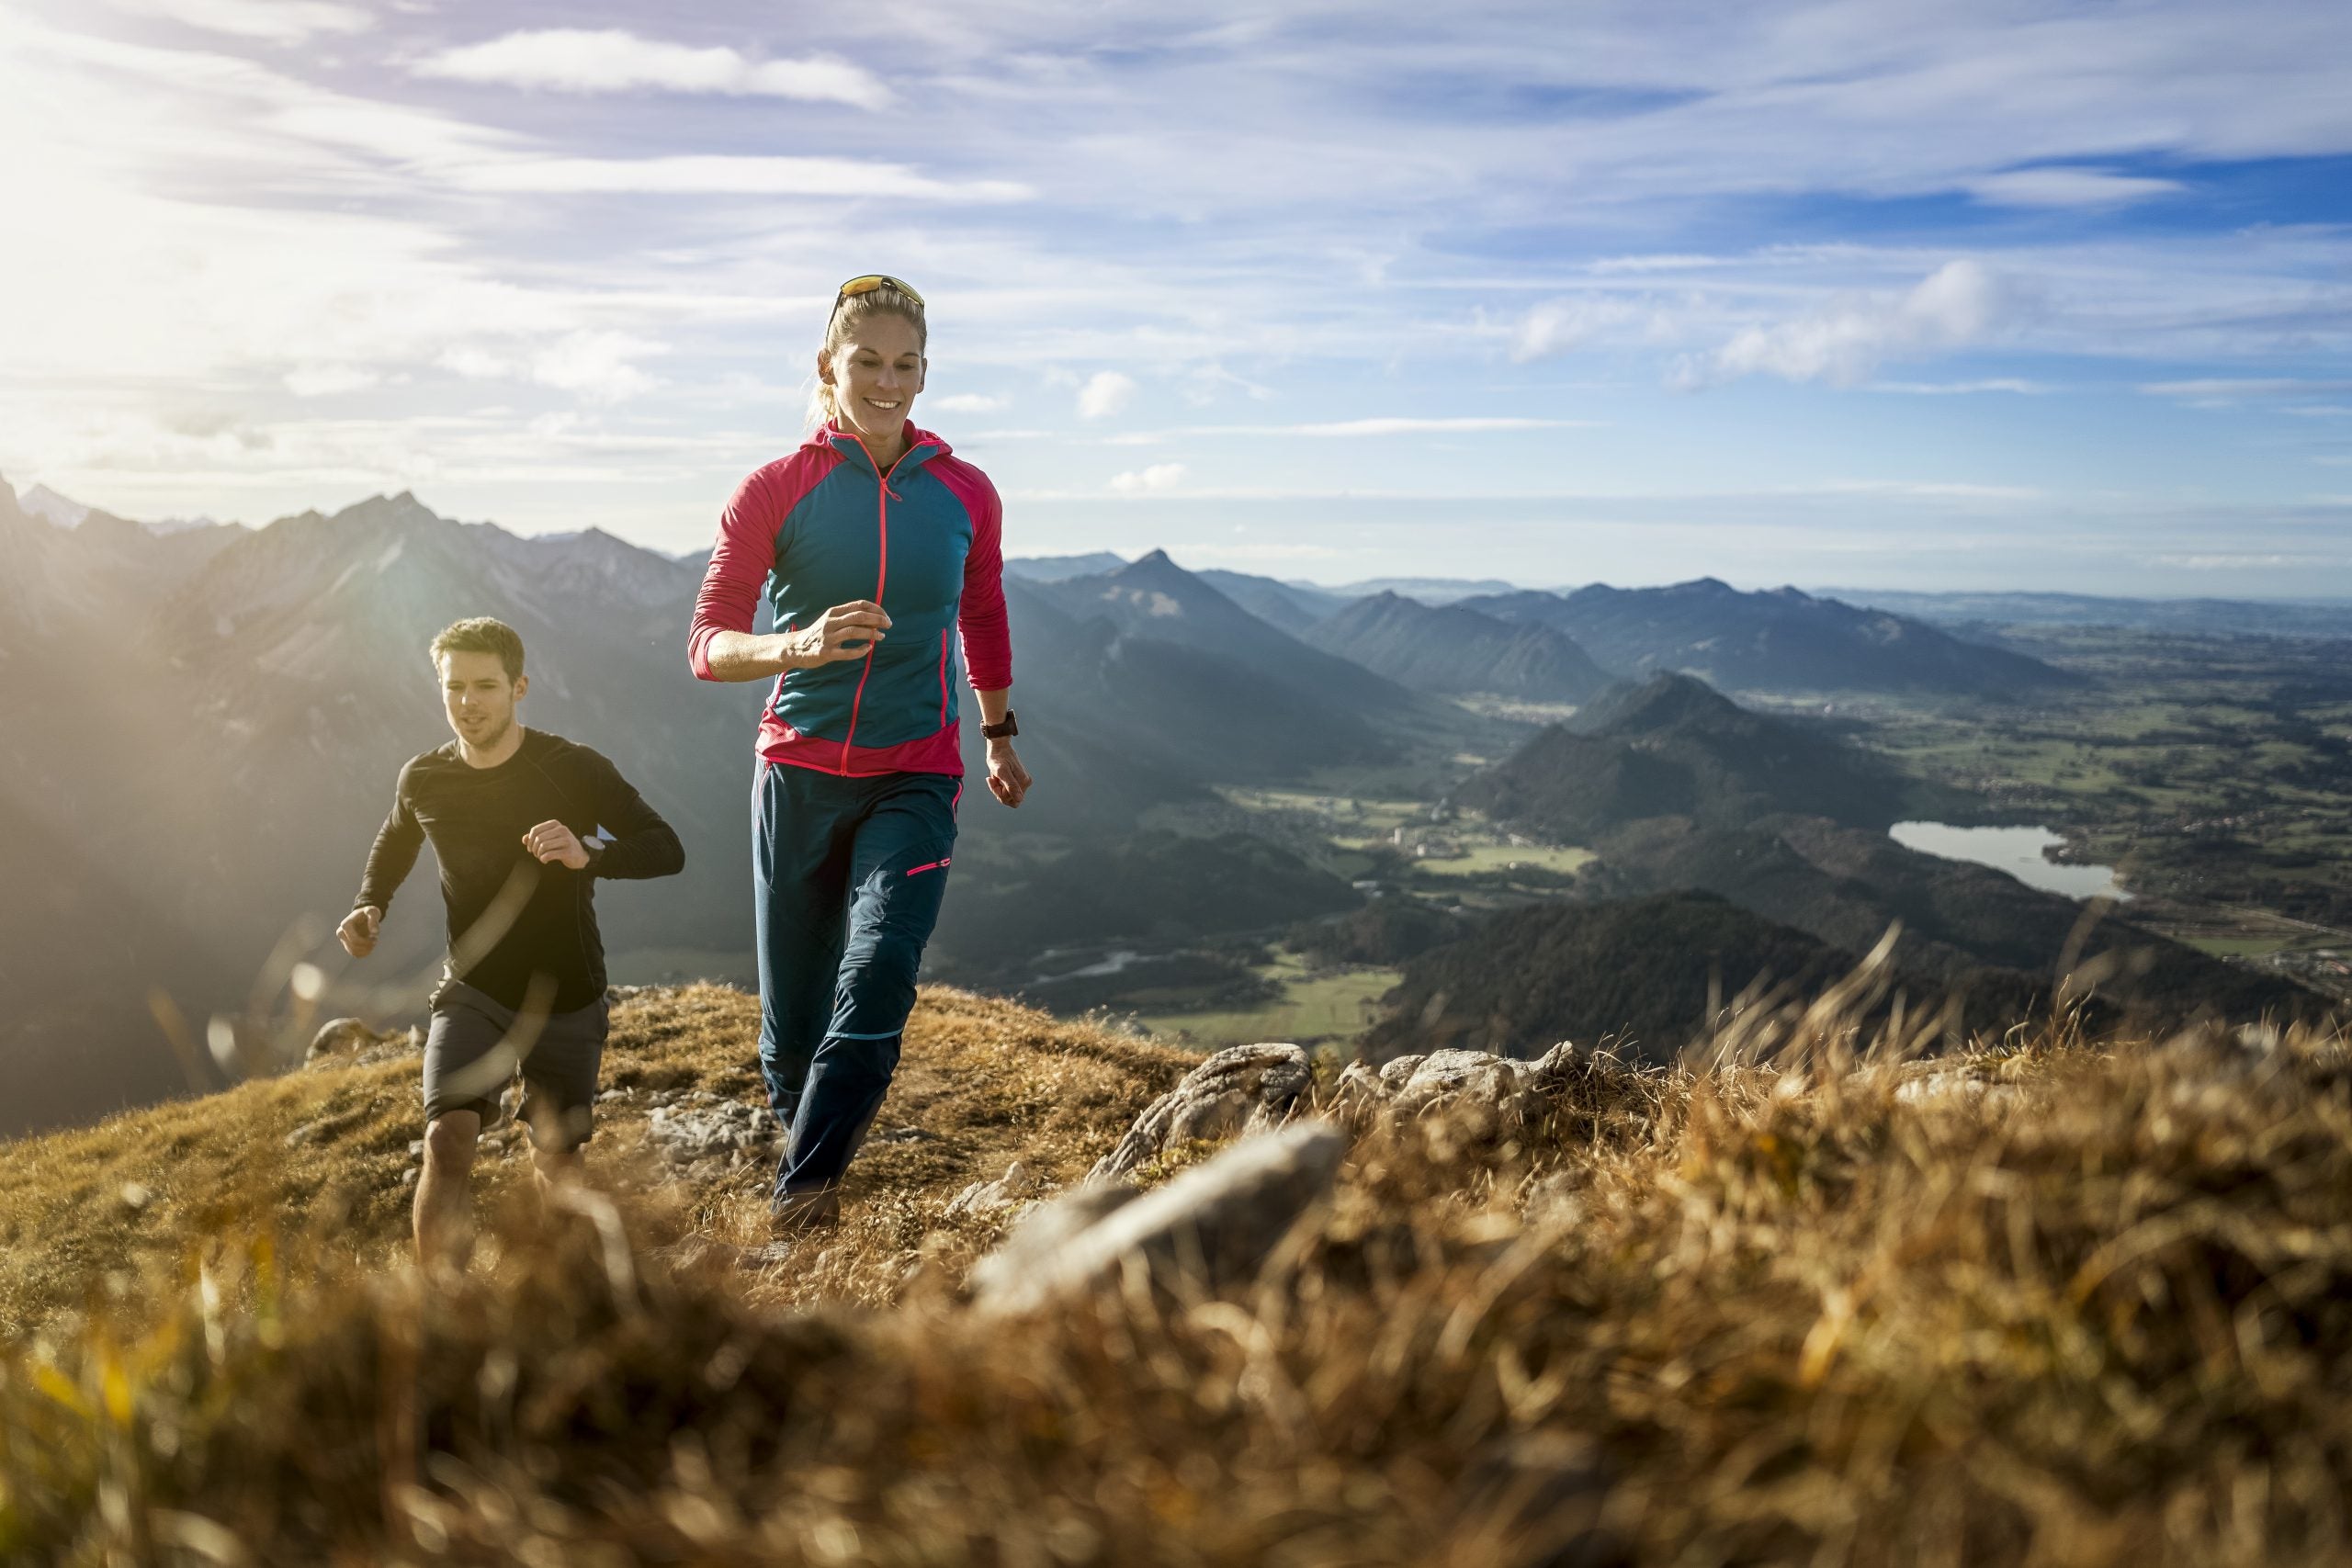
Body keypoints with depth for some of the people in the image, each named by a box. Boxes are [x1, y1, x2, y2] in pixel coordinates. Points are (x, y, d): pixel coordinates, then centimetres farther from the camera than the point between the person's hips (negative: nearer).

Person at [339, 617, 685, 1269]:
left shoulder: (574, 770, -16)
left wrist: (587, 854, -40)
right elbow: (393, 844, 18)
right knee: (447, 1142, -23)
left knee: (555, 1162, 12)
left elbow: (667, 850, -21)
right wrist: (369, 905, -2)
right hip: (472, 994, 1)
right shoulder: (424, 780, -5)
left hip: (567, 1001, -1)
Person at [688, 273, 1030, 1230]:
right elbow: (707, 643, -8)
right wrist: (798, 647, -28)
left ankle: (804, 1187, -9)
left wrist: (998, 736, 28)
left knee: (879, 974, -18)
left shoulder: (965, 494, 5)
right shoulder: (776, 491, -2)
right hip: (800, 771, 0)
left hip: (918, 776, 1)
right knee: (791, 1008, 6)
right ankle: (800, 1120, 37)